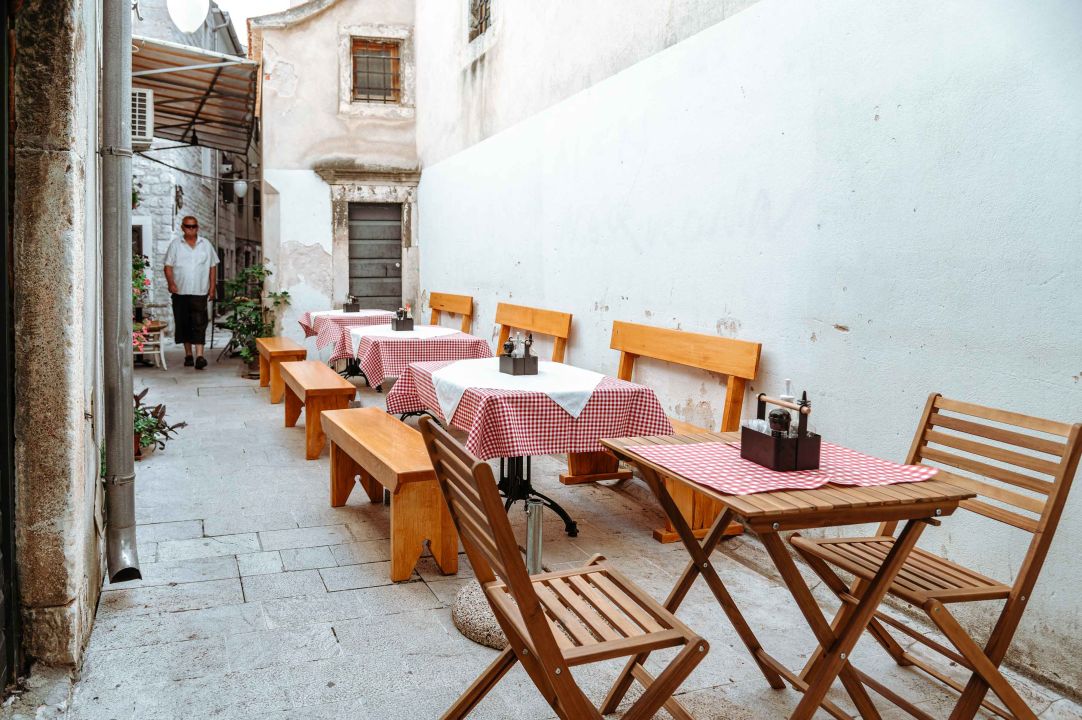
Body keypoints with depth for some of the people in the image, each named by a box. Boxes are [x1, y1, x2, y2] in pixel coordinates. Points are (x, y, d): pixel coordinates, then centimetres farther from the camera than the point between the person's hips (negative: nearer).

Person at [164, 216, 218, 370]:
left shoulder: (206, 244, 9)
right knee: (184, 324, 6)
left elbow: (212, 266, 12)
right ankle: (188, 354, 18)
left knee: (199, 324, -11)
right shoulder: (175, 244, 7)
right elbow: (168, 265, 4)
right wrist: (171, 282, -12)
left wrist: (212, 287, 6)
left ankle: (199, 356, -16)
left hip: (200, 292, -1)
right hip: (180, 291, 1)